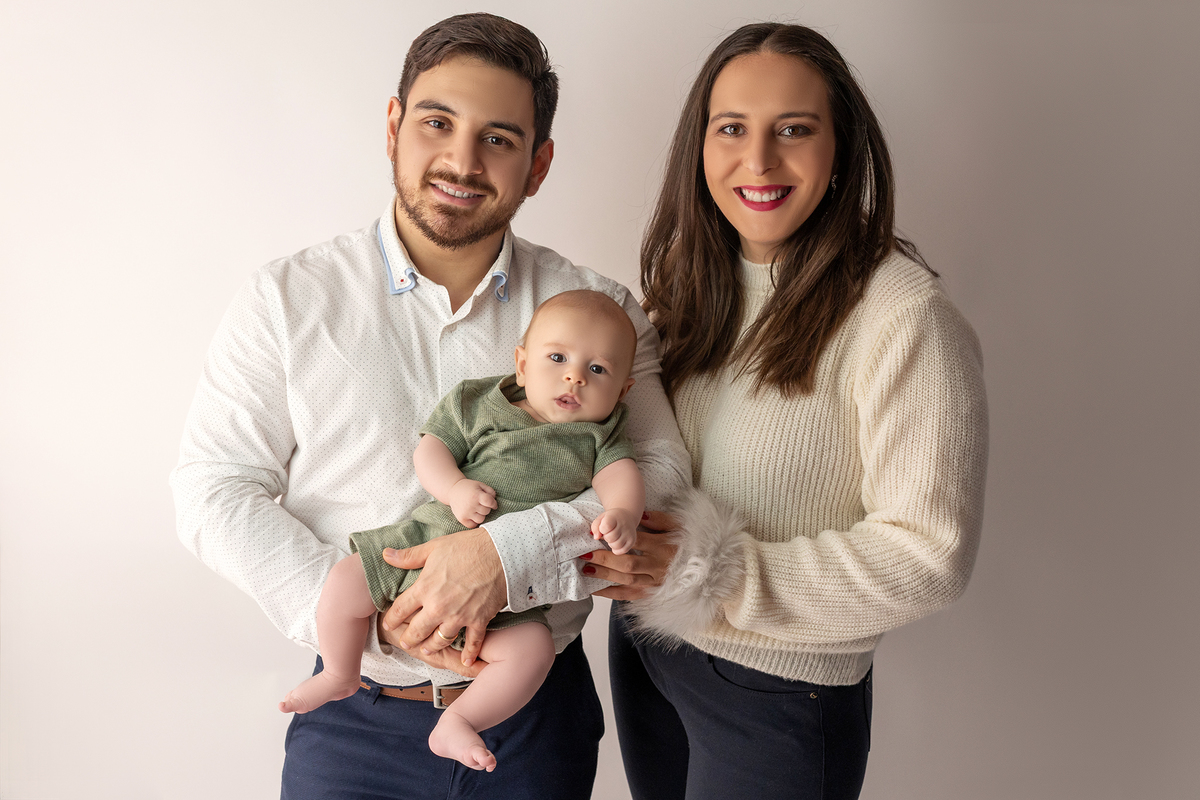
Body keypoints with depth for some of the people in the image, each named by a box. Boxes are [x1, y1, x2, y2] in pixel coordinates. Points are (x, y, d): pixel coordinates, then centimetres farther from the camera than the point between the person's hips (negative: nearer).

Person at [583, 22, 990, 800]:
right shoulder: (693, 281, 0)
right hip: (644, 646, 6)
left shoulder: (904, 314, -22)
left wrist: (711, 574, -24)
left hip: (780, 695, -6)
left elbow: (929, 554, -22)